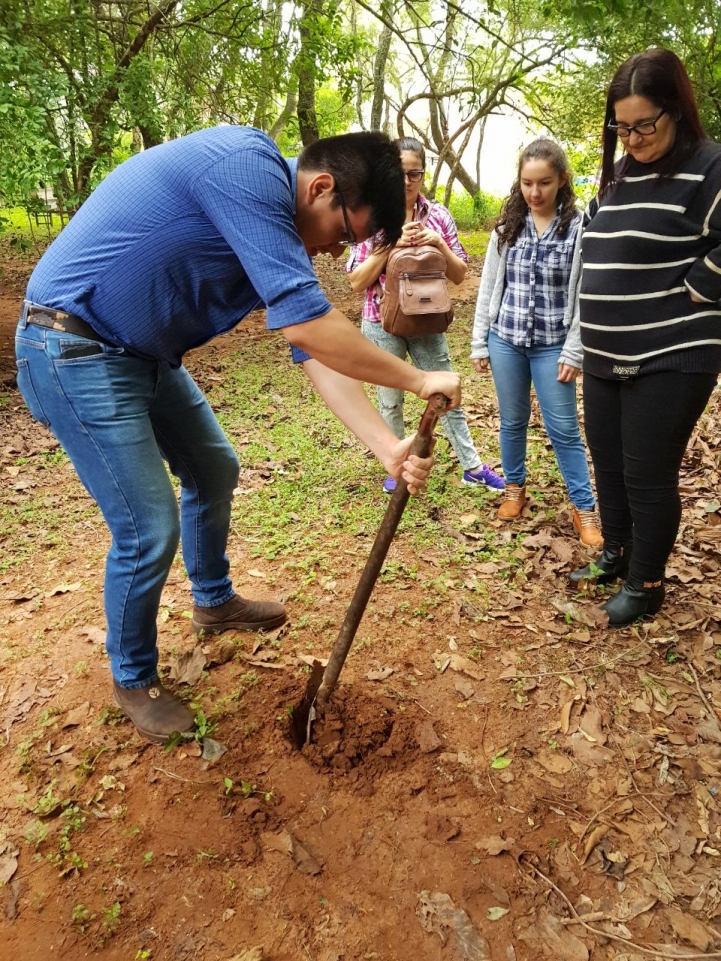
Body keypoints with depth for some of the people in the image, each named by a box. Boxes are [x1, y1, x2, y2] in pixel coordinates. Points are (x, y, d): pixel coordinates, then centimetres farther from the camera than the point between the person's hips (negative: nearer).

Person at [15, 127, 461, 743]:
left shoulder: (284, 233, 4)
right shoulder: (246, 163, -25)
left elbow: (316, 352, 4)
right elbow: (307, 327, -31)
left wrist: (388, 447, -3)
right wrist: (418, 380, -18)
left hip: (145, 354, 10)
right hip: (75, 350, -9)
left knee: (214, 472, 19)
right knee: (149, 530, -6)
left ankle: (214, 601, 43)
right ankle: (133, 679, 20)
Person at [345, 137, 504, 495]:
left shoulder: (438, 216, -1)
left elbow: (459, 275, 1)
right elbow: (356, 282, -9)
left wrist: (438, 243, -17)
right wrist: (390, 245, -20)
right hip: (382, 323, -1)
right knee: (390, 402, 11)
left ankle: (472, 467, 21)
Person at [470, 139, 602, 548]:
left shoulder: (579, 227, -7)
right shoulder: (507, 226, 4)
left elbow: (584, 294, -7)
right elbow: (489, 286, 7)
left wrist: (574, 352, -10)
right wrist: (480, 343, 5)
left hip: (553, 345, -3)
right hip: (505, 340, 3)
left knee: (564, 429, 1)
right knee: (513, 420, 14)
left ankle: (585, 507, 14)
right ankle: (515, 487, 34)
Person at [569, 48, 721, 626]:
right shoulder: (618, 176, 13)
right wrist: (602, 317, 12)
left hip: (671, 360, -7)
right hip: (606, 358, 8)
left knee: (648, 477, 1)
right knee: (609, 467, 16)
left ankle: (647, 583, 20)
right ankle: (616, 556, 36)